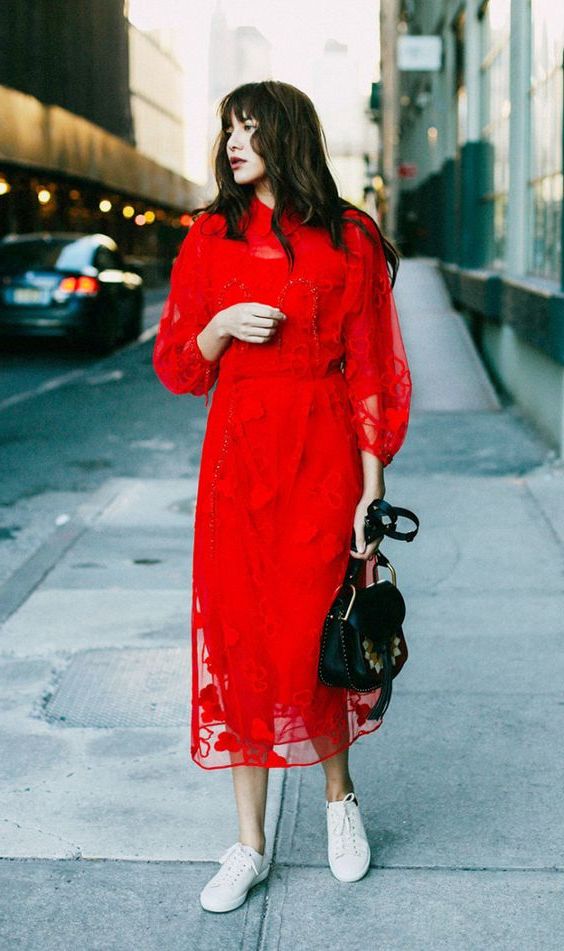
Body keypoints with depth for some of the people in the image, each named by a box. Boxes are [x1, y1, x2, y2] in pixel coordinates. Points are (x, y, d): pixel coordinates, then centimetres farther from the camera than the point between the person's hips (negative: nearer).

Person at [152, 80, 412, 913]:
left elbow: (370, 371, -1)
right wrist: (222, 326, -11)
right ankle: (250, 845, 15)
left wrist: (372, 486, -7)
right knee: (239, 635, 3)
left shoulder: (348, 241, 0)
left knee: (318, 633, 2)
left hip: (323, 458, -2)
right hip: (238, 455, 2)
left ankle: (339, 797, 31)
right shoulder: (211, 238, 8)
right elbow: (177, 368, 10)